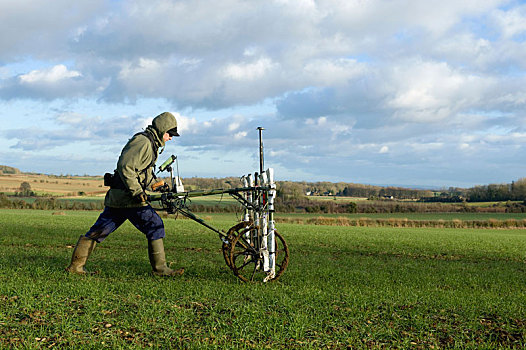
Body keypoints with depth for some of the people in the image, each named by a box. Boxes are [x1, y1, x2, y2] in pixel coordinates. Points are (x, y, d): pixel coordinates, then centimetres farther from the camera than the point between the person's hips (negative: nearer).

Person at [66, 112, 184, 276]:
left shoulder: (150, 145, 20)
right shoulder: (143, 142, -13)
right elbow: (125, 167, -21)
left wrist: (157, 185, 21)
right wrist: (138, 192, -21)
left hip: (116, 197, 10)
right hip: (127, 197, -10)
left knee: (98, 231, 12)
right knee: (155, 226, -4)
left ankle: (75, 265, 17)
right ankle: (160, 268, 1)